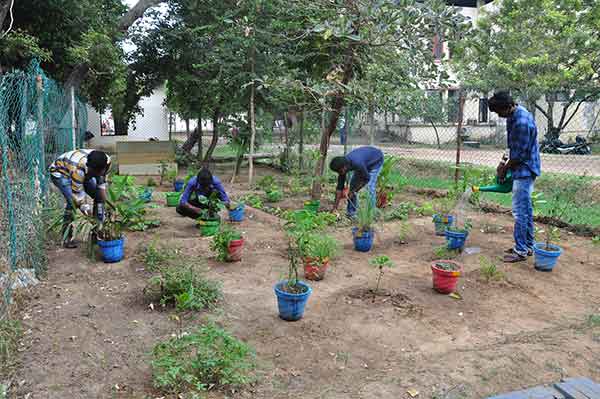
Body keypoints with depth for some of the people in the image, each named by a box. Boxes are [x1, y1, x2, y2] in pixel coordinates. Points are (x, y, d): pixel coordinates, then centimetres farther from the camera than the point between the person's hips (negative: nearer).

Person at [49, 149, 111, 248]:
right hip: (60, 172, -6)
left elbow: (102, 181, -7)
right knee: (72, 201, -27)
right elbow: (78, 194, -37)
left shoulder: (107, 161, -27)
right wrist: (87, 211, -38)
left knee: (99, 197, -4)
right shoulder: (78, 168, -44)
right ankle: (66, 238, -15)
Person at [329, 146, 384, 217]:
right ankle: (351, 212, 5)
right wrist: (335, 207, -17)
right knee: (353, 183, -4)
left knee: (370, 187, -19)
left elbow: (366, 178, -28)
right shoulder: (342, 165, -22)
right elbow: (339, 187, -16)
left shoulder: (357, 163, -44)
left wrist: (352, 191, -27)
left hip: (376, 160, -6)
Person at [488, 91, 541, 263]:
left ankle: (521, 251, 3)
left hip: (524, 170, -10)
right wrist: (506, 163, 8)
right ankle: (528, 246, 25)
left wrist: (504, 169, -7)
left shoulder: (522, 122, -26)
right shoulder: (515, 114, 5)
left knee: (520, 211, -5)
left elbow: (519, 154, -20)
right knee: (526, 208, 15)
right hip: (526, 169, 10)